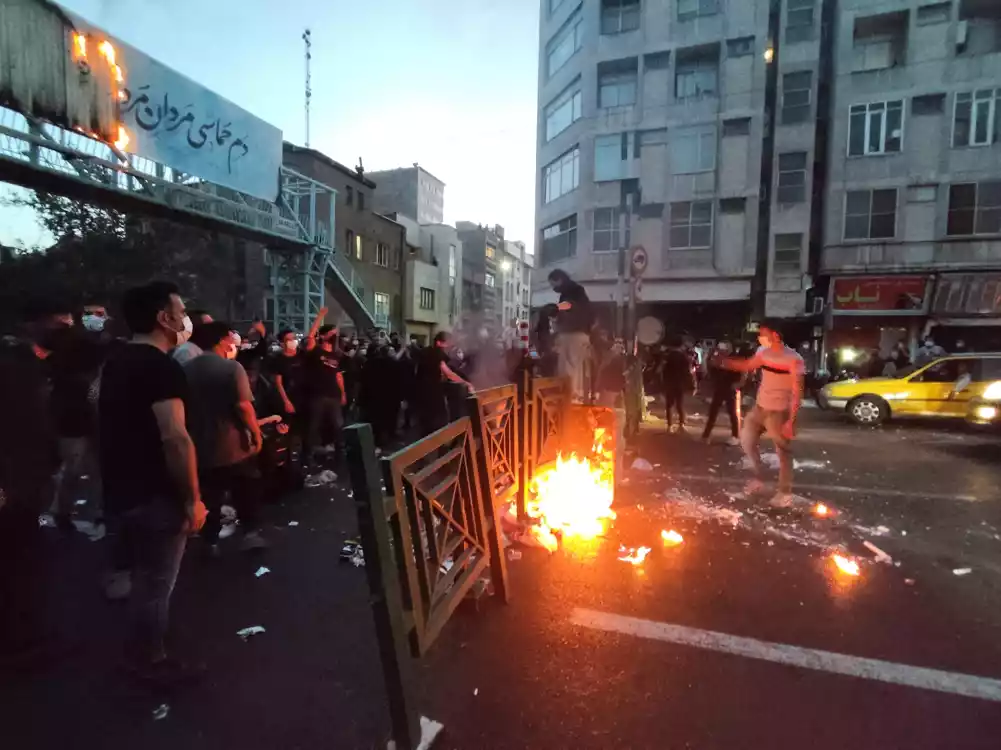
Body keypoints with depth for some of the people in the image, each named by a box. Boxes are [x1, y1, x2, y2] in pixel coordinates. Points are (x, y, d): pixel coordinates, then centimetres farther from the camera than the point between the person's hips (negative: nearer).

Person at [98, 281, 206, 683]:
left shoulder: (116, 362, 9)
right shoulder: (161, 367, -22)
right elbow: (175, 438, -29)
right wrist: (193, 498, -21)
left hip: (122, 490, 10)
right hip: (155, 495, -10)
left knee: (144, 577, 25)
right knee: (157, 583, 8)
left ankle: (143, 655, 42)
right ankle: (153, 662, 26)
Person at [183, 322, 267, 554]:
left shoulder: (186, 369, 2)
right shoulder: (232, 367, -16)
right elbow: (243, 405, -23)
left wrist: (193, 432, 21)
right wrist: (256, 433, -13)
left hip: (201, 445, 5)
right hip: (234, 445, -5)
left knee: (209, 496, 16)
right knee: (246, 491, 14)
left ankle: (211, 540, 24)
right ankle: (250, 531, 17)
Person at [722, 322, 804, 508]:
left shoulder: (793, 360, -19)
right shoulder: (763, 352, 1)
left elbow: (797, 393, -19)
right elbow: (747, 366, 19)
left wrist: (791, 421, -22)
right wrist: (723, 361, 8)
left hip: (779, 412, -7)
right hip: (759, 407, 7)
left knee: (783, 453, 5)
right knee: (747, 441, 15)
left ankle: (785, 493, 18)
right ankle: (757, 479, 30)